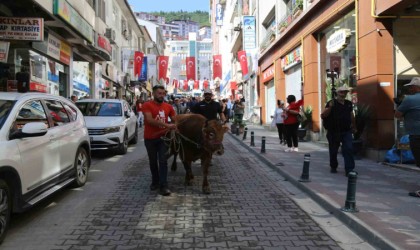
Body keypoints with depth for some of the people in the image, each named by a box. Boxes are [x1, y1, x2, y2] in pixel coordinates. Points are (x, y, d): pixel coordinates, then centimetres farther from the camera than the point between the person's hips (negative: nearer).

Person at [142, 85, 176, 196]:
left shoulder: (168, 107, 2)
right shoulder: (147, 105, -11)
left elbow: (175, 120, 11)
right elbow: (150, 120, -24)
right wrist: (167, 125, -31)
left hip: (163, 137, 2)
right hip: (150, 138, -2)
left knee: (163, 161, -3)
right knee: (153, 161, 12)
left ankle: (163, 186, -3)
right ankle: (155, 182, 30)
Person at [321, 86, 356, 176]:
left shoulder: (349, 103, 8)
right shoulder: (331, 103, -7)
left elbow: (351, 115, 21)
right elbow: (323, 116, -15)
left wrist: (354, 127, 27)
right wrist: (329, 107, -30)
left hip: (346, 131, 3)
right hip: (334, 132, -3)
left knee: (348, 149, -8)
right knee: (333, 151, 9)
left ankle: (349, 170, -7)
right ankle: (333, 167, 29)